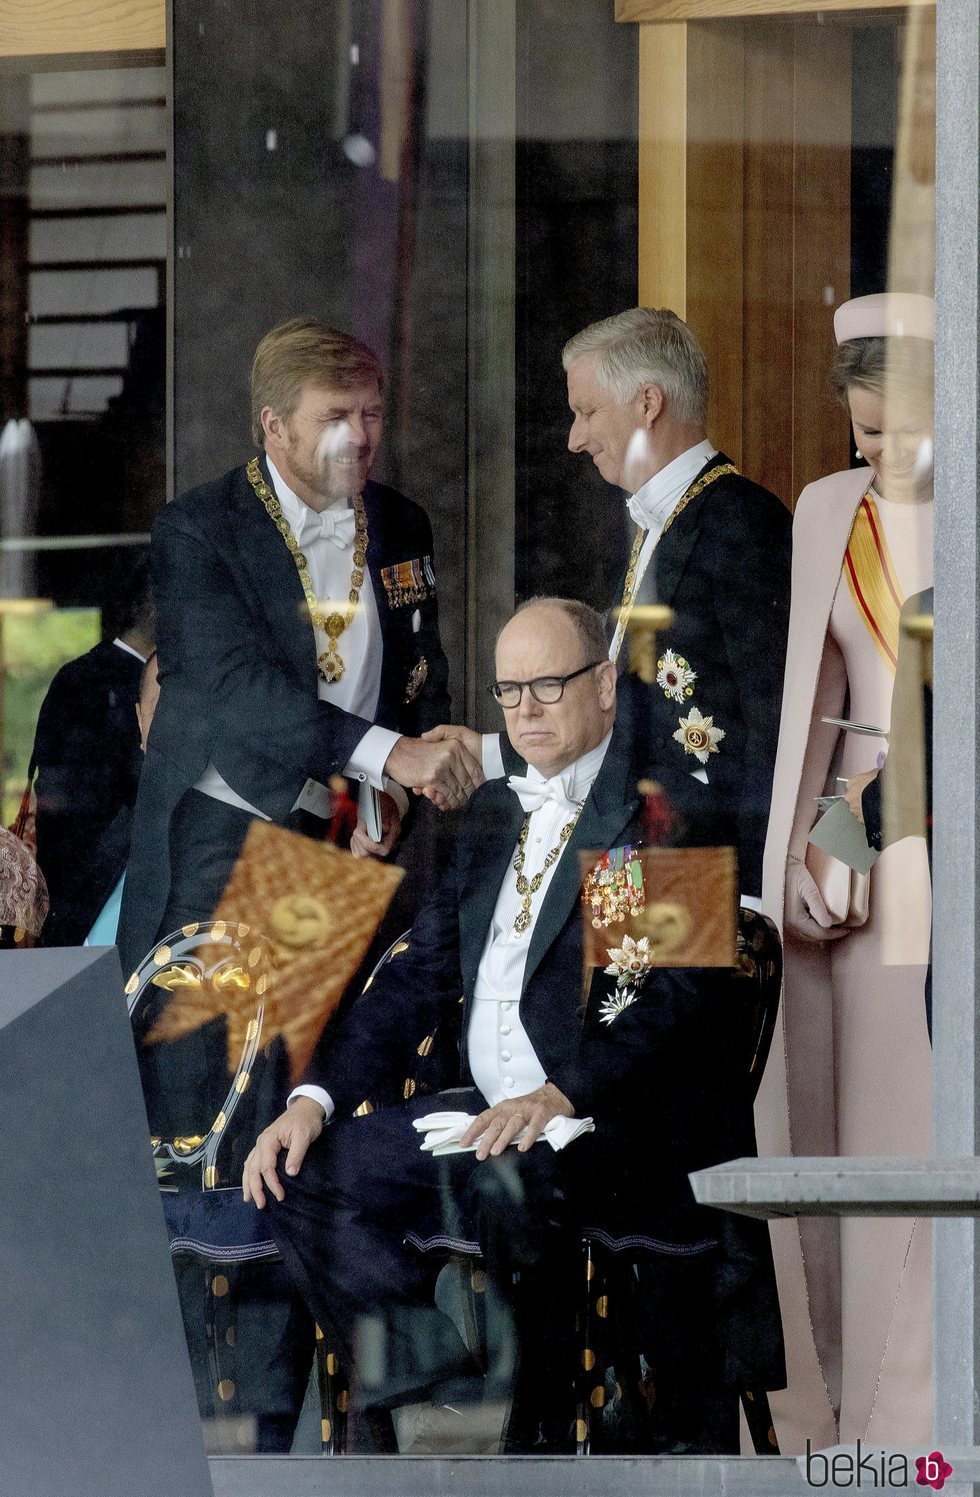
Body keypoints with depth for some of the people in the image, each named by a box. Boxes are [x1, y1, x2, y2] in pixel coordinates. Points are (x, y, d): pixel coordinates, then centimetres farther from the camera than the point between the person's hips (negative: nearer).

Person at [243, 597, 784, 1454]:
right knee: (307, 1174, -7)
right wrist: (318, 1098, 4)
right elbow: (423, 974, 19)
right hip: (489, 1110, 8)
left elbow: (689, 991, -16)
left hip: (626, 1116, -8)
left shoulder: (666, 806, -5)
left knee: (503, 1183, -37)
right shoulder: (495, 814, 20)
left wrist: (564, 1095, -28)